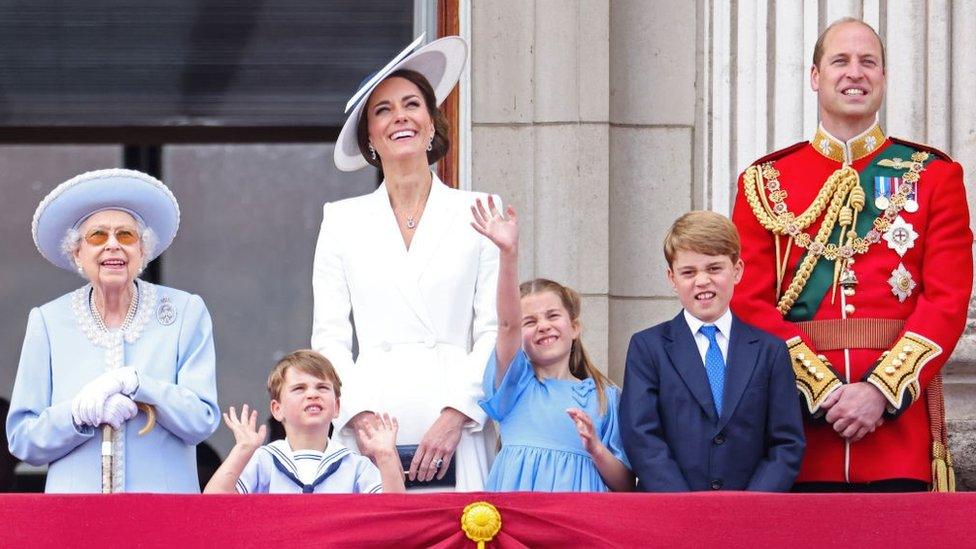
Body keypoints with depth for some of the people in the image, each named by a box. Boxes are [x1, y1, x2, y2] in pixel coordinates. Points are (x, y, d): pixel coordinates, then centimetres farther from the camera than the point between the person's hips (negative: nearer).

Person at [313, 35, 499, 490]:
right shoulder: (342, 221, 13)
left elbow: (494, 331, 4)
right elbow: (329, 337, 9)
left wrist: (455, 417, -8)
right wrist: (361, 416, -6)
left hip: (453, 436, -1)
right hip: (368, 434, 1)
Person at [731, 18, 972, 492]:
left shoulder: (934, 176, 9)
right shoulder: (765, 182, 9)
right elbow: (751, 303, 2)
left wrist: (880, 391, -13)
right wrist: (824, 391, -11)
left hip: (900, 412, 0)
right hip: (800, 422, 0)